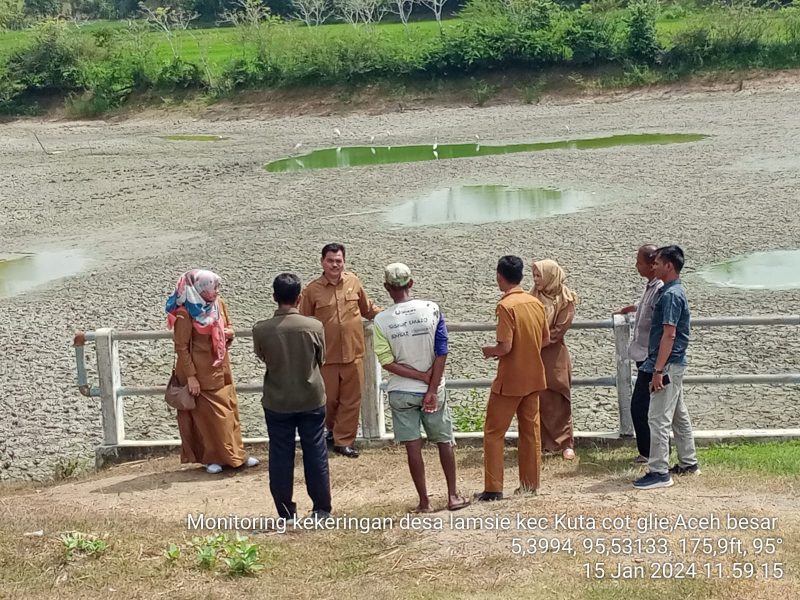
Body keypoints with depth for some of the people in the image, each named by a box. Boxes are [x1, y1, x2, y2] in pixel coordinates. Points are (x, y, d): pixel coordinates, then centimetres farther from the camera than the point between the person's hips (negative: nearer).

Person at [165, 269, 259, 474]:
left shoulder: (219, 304, 2)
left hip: (221, 367, 7)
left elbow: (229, 328, 17)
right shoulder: (185, 313, -18)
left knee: (229, 410, 12)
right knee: (208, 414, 2)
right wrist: (190, 376, -18)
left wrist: (228, 333, -8)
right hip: (201, 372, -7)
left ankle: (235, 454, 22)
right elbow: (181, 347, -16)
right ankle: (212, 458, 14)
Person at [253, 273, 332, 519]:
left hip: (277, 402, 0)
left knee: (280, 457, 10)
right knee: (315, 454, 11)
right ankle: (321, 509, 18)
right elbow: (321, 359, 3)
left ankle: (286, 512, 15)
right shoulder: (314, 326, -13)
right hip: (311, 399, 0)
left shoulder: (261, 329, -13)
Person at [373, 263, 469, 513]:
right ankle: (453, 496, 21)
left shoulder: (381, 320, -10)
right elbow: (441, 353, -12)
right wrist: (431, 389, -10)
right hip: (433, 389, 1)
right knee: (445, 442, 15)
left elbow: (387, 362, -13)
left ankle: (424, 502, 11)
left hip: (401, 392, 0)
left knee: (413, 447, 6)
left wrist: (422, 376, -9)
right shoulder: (431, 309, -9)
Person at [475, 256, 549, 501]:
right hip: (534, 377, 7)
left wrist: (489, 351, -2)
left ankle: (493, 489, 2)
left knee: (494, 433, 2)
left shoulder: (506, 306, -18)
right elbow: (546, 340, 11)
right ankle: (530, 484, 18)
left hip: (510, 380, -7)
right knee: (531, 430, 13)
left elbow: (505, 347, -21)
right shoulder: (536, 302, 3)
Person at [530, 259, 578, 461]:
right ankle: (539, 442, 14)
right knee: (536, 401, 6)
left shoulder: (565, 299, -5)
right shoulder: (534, 297, 7)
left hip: (554, 356, -4)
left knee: (558, 402, 1)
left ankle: (566, 444, 8)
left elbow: (560, 329, -10)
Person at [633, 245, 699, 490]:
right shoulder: (673, 291, 14)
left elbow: (669, 335, -22)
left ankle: (659, 472, -6)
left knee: (658, 418, -8)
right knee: (679, 415, 17)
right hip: (674, 364, 11)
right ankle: (688, 463, 26)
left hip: (668, 365, -11)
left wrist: (658, 370, -23)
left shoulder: (670, 295, -18)